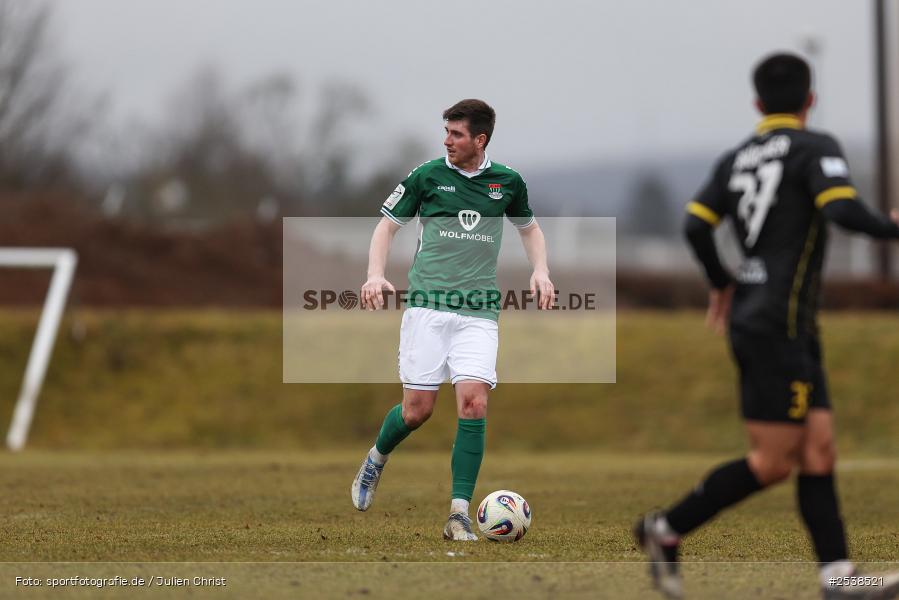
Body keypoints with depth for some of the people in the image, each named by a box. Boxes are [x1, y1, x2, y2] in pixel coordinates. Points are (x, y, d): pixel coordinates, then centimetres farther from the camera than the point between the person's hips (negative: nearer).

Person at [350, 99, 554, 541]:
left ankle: (459, 515, -12)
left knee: (473, 403, -15)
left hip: (478, 312, 1)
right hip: (427, 306, -1)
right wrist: (375, 274, -7)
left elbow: (529, 228, 25)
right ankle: (376, 459, 31)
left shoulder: (507, 182, 7)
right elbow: (388, 224, 9)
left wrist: (540, 271, 8)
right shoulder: (427, 176, 2)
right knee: (417, 409, -3)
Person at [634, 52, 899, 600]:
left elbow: (696, 225, 8)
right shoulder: (814, 148, -8)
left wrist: (722, 283, 23)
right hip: (779, 327, -8)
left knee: (819, 451, 3)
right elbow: (844, 211, -22)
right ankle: (667, 530, 2)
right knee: (772, 462, -4)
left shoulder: (738, 158, 12)